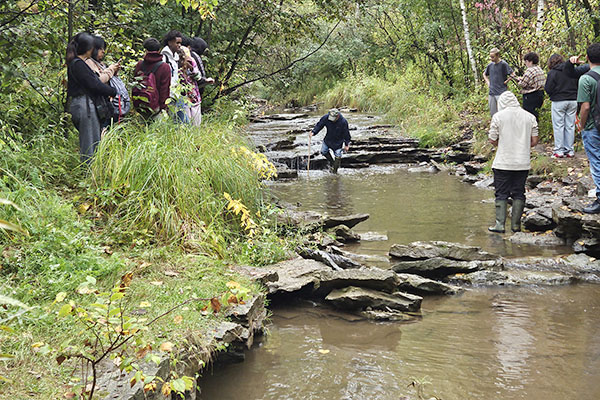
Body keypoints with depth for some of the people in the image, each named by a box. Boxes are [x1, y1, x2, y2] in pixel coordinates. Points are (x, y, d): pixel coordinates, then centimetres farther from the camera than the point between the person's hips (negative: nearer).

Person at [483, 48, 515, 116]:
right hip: (491, 93, 6)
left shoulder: (503, 64, -8)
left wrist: (506, 81, -10)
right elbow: (484, 74, 26)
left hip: (501, 93, -6)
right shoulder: (490, 65, 9)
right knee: (493, 113, 11)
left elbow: (512, 74, -9)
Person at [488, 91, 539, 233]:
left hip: (503, 163, -3)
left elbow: (492, 140, -3)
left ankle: (500, 224, 0)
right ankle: (516, 224, 13)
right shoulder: (530, 117, 4)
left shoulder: (498, 116, -5)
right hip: (523, 163, 3)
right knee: (519, 194, 10)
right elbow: (534, 141, 5)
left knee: (501, 194, 4)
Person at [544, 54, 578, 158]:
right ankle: (570, 151, 12)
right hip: (573, 100, 5)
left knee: (558, 126, 2)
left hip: (559, 101, -5)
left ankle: (559, 151, 2)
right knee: (570, 126, 9)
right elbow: (578, 85, 11)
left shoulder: (552, 72, -8)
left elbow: (548, 89, -9)